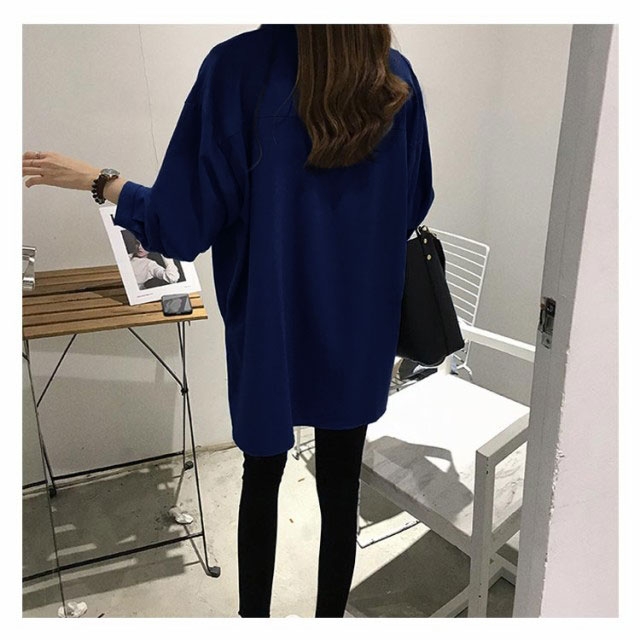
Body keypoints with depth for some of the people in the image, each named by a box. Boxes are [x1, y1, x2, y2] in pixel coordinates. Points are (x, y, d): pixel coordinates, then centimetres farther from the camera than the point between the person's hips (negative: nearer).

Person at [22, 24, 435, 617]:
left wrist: (95, 179, 3)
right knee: (340, 489, 17)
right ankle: (330, 617, 38)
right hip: (359, 331, 2)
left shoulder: (237, 66, -13)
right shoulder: (396, 78, -3)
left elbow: (182, 226, -13)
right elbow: (413, 205, 8)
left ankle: (255, 618, 40)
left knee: (261, 478, 20)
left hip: (270, 329, -1)